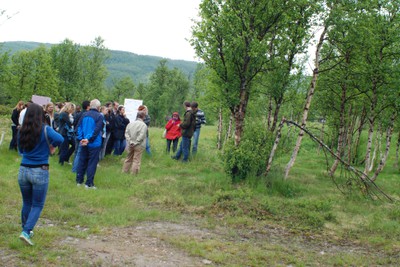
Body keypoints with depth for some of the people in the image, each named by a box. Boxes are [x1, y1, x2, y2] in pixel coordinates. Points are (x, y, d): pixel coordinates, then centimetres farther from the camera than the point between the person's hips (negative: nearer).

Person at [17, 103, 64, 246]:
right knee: (37, 205, 5)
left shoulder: (22, 131, 4)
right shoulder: (45, 129, -10)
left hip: (23, 170, 5)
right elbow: (60, 139, -27)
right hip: (40, 172, -4)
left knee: (26, 203, 21)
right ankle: (26, 232, -9)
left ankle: (26, 229, 34)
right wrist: (50, 145, -9)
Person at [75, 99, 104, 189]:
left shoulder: (84, 115, 5)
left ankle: (79, 181, 22)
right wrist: (89, 139, -16)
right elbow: (97, 130, -18)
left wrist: (80, 138, 0)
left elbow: (79, 127, 2)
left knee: (82, 161, 15)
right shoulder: (99, 116, -11)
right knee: (92, 163, 1)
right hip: (94, 144, -5)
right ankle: (89, 183, 2)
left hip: (84, 143, 5)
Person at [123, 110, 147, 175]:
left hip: (130, 145, 5)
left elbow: (126, 134, -2)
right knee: (136, 160, 2)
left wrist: (130, 142, -6)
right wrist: (135, 143, -12)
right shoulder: (143, 125, -13)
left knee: (129, 158, 18)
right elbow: (141, 136, -20)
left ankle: (125, 171, 26)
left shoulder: (130, 123, 3)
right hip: (139, 146, -5)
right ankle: (134, 173, 2)